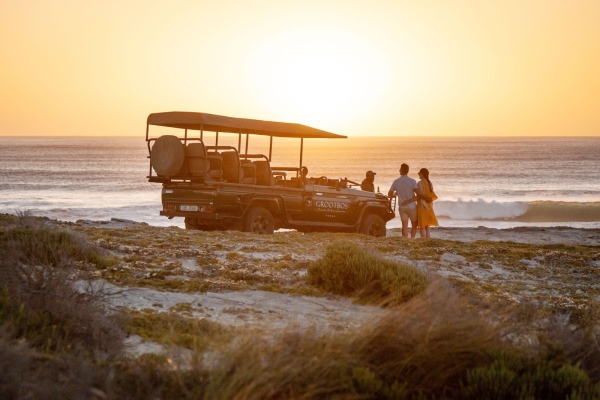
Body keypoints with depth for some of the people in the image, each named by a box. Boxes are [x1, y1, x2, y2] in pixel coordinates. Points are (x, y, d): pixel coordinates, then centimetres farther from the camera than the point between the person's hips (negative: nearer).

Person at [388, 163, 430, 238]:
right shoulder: (412, 181, -13)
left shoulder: (396, 182, -2)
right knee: (414, 225, 11)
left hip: (402, 207, 2)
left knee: (405, 225, 3)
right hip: (411, 206, -2)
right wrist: (427, 199, -7)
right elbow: (419, 193, -20)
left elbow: (390, 194, 9)